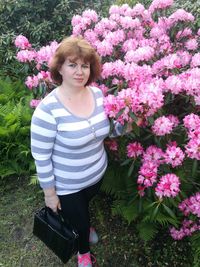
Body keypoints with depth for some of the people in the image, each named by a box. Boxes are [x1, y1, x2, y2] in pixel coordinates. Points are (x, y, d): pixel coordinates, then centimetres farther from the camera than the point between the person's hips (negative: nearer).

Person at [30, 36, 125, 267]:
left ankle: (83, 226, 70)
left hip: (97, 174, 5)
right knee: (78, 221, 21)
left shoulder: (98, 94, -10)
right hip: (67, 186, -4)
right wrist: (49, 193, -12)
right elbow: (41, 156, -19)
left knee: (84, 207, 34)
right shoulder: (48, 109, -28)